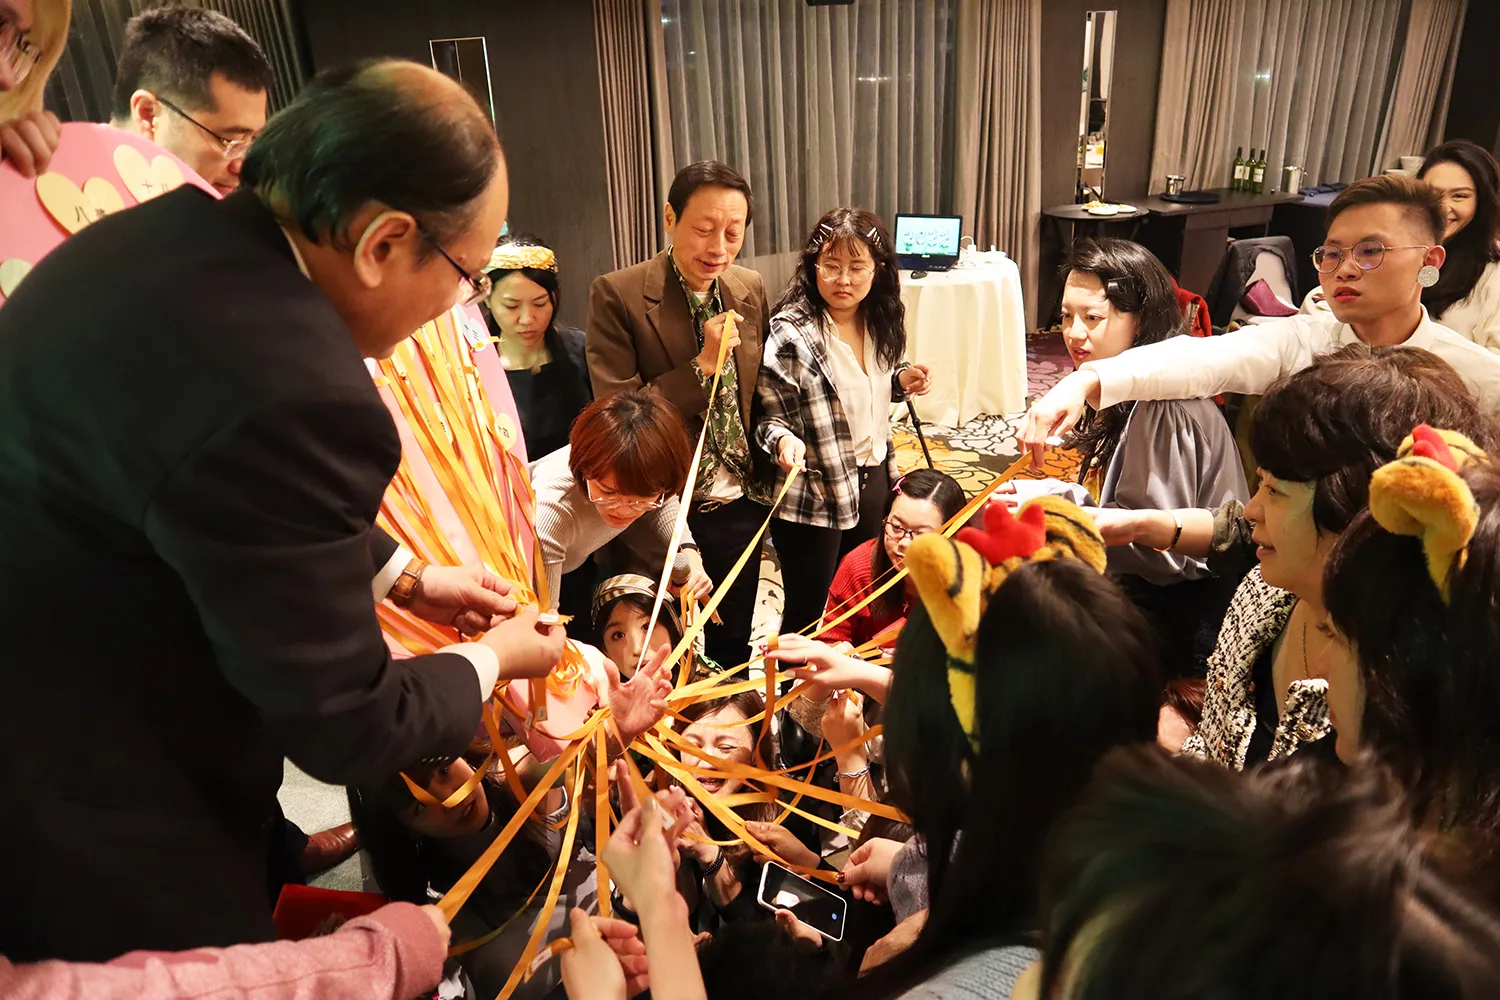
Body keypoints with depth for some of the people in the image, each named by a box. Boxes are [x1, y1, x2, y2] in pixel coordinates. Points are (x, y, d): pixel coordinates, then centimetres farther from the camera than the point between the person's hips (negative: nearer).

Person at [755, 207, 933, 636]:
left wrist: (901, 380, -2)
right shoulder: (790, 333, -19)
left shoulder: (881, 321, 1)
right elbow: (769, 416, -15)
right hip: (814, 496, -6)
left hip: (873, 481, 7)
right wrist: (784, 440, -37)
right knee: (808, 616, 7)